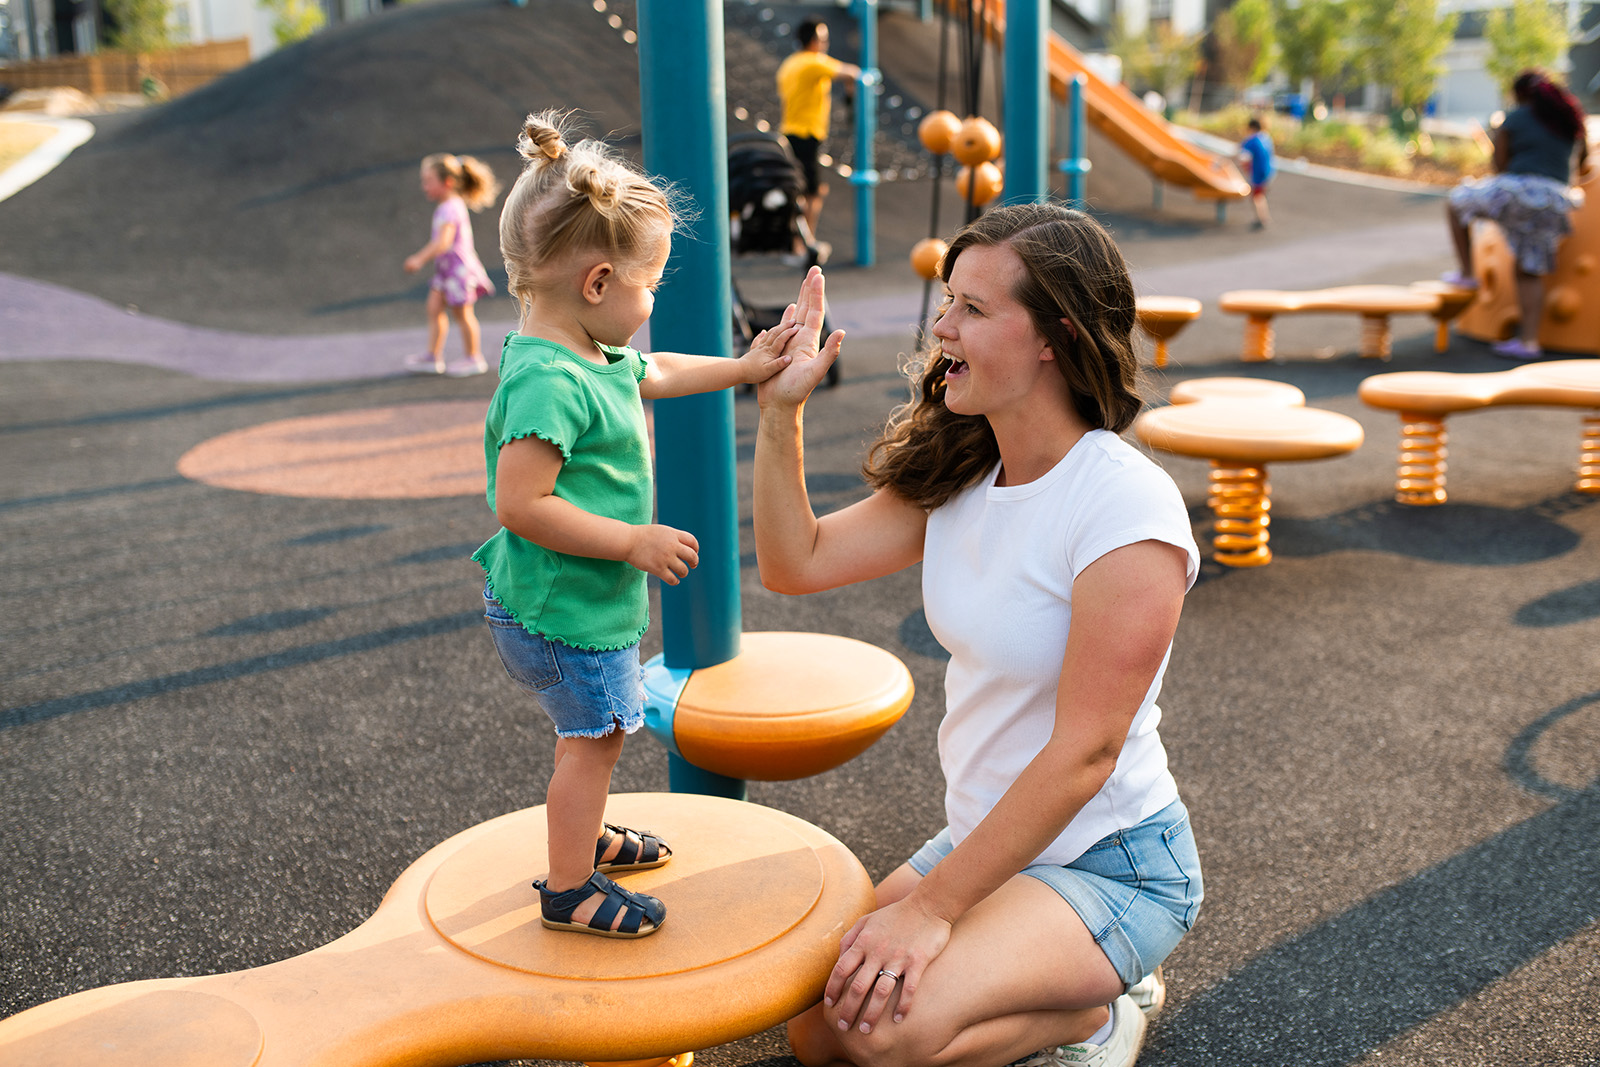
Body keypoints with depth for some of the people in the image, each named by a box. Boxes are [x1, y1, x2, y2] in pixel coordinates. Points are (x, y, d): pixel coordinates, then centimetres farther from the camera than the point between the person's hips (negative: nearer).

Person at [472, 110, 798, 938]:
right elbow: (521, 505, -32)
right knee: (594, 735, 2)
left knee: (592, 729, 25)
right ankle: (569, 889, 18)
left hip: (587, 594, 10)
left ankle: (584, 835, 45)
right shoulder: (547, 382, -29)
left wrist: (741, 369, 21)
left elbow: (656, 373, 25)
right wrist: (633, 542, -27)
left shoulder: (592, 356, 3)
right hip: (560, 602, -10)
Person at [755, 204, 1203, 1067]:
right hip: (985, 838, 8)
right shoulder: (958, 477, 1)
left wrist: (933, 907, -21)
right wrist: (780, 411, -9)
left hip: (1111, 864, -8)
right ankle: (1059, 975, 20)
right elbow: (795, 563, 1)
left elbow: (1083, 753, -24)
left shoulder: (1128, 506, -24)